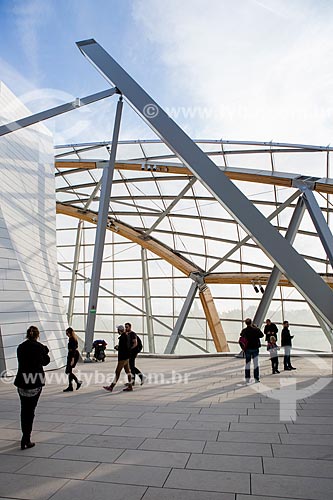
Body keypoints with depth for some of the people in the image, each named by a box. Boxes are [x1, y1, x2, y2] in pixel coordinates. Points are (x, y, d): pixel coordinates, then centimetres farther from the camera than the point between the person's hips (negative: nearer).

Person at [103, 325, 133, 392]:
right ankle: (130, 386, 16)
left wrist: (117, 348, -5)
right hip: (126, 357, 10)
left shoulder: (122, 337, -19)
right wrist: (118, 347, 10)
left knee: (117, 372, -5)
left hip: (122, 357, -10)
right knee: (127, 371, 12)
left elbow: (123, 348, -22)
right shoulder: (126, 336, 11)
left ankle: (111, 387, -1)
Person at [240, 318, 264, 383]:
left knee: (247, 364, 11)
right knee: (256, 364, 8)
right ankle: (256, 378, 7)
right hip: (255, 348, -2)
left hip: (247, 349, 2)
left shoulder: (244, 331, -7)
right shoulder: (255, 330, -13)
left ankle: (247, 378, 12)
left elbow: (241, 335, 13)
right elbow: (261, 335, 1)